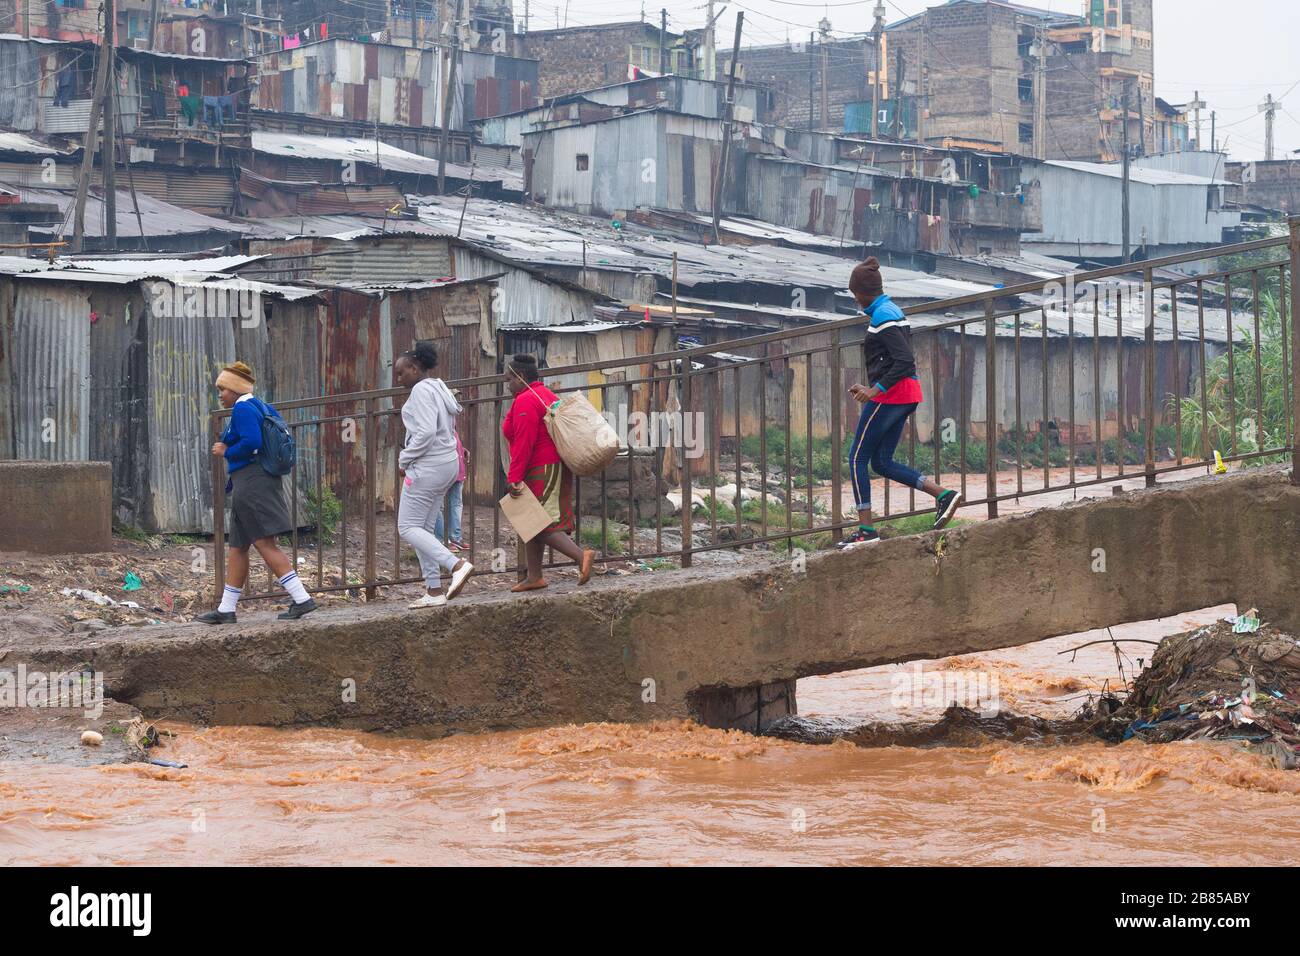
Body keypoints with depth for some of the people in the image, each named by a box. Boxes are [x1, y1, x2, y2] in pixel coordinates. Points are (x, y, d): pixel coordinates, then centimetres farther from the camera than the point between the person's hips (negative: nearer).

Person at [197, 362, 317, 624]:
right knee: (237, 546, 13)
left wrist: (226, 452, -9)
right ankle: (226, 610, 17)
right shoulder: (261, 407, 17)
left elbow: (252, 442, -24)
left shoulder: (242, 409, -12)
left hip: (251, 482, -11)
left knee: (265, 543, -12)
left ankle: (302, 599, -17)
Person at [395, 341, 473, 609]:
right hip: (447, 463, 10)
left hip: (427, 467, -10)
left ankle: (456, 565, -21)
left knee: (408, 527, -7)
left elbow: (426, 432, -24)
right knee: (424, 528, 12)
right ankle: (433, 591, 11)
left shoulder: (421, 391, -14)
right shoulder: (439, 388, 17)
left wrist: (405, 459, -12)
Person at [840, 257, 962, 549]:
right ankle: (943, 495, 3)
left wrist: (876, 390, -21)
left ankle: (866, 529, -5)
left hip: (890, 394, -10)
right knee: (882, 462, 12)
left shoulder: (882, 317, -14)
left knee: (857, 459, -2)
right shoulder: (894, 311, 16)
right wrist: (871, 389, 22)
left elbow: (905, 360, -23)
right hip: (907, 396, 10)